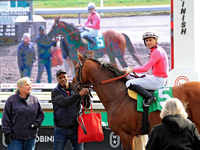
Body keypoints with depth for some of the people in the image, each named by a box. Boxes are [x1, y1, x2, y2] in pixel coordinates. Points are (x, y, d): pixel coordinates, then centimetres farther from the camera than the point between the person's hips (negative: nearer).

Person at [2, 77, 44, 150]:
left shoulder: (34, 100, 9)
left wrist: (37, 123, -2)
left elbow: (41, 114, 19)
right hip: (15, 138, -4)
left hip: (31, 138, 4)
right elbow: (5, 118, -2)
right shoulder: (12, 100, -1)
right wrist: (7, 133, -10)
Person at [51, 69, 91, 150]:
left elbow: (87, 105, 0)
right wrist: (79, 94, -33)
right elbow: (63, 103, -22)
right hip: (61, 130, -2)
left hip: (75, 129, 2)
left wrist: (86, 94, -22)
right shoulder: (55, 92, -2)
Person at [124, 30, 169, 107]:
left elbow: (145, 68, -21)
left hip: (158, 81, -11)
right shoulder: (159, 50, 15)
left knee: (129, 83, -17)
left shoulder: (156, 52, -17)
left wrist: (131, 70, -8)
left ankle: (149, 97, -20)